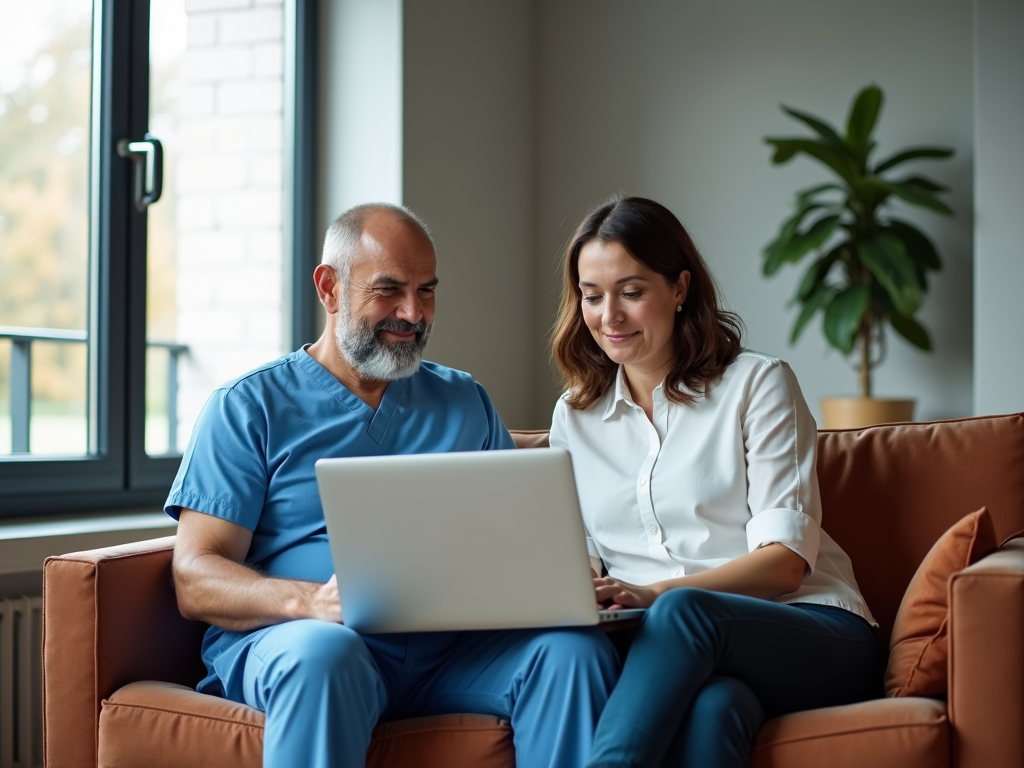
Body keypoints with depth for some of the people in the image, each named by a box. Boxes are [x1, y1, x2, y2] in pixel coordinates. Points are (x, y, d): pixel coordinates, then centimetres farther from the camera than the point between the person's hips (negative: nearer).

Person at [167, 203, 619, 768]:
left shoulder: (465, 403, 22)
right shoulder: (250, 407, 8)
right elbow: (194, 581, -1)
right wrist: (307, 600, -22)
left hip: (449, 646, 3)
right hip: (289, 636, -3)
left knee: (575, 648, -26)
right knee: (323, 650, -38)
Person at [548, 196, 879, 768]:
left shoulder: (758, 384, 4)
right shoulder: (574, 417, 18)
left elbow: (785, 561, -5)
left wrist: (654, 594, -21)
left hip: (811, 630, -2)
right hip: (668, 649, 2)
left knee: (683, 611, -38)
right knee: (710, 707, -39)